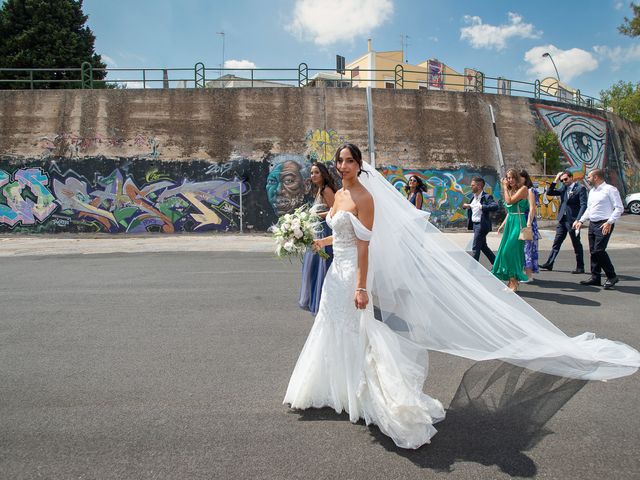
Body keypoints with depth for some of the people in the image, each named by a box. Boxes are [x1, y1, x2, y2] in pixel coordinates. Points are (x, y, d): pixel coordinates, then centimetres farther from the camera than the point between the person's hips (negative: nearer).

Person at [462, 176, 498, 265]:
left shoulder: (486, 197, -15)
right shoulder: (472, 196, 10)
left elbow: (495, 206, -29)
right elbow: (469, 206, 24)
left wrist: (482, 207, -33)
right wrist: (465, 206, 2)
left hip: (481, 225, -9)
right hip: (474, 224, 9)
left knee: (475, 248, -4)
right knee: (483, 246, 18)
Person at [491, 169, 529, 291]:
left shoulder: (523, 189, -6)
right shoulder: (510, 190, 18)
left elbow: (509, 201, -18)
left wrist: (505, 187, -7)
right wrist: (503, 225, 18)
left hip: (518, 223, -8)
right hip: (509, 223, 8)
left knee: (510, 251, -13)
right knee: (504, 251, 6)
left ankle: (514, 282, -6)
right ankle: (511, 282, 14)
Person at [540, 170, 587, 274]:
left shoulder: (580, 188, -7)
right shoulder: (563, 188, 11)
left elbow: (583, 205, -13)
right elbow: (549, 193, 11)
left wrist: (578, 220, -21)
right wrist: (555, 181, 2)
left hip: (572, 220, -6)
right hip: (562, 219, 6)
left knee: (577, 244, 4)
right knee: (556, 242, 8)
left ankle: (580, 267, 13)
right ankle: (549, 263, 12)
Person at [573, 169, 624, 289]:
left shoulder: (610, 189, -8)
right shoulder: (592, 191, 17)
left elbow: (619, 208, -12)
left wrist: (609, 222, -19)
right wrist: (581, 221, 15)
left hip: (604, 225, -8)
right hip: (592, 224, 8)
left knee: (599, 250, -14)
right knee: (593, 251, 8)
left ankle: (612, 276, -1)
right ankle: (595, 277, 16)